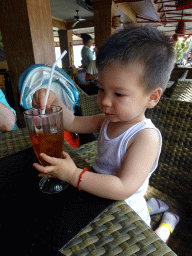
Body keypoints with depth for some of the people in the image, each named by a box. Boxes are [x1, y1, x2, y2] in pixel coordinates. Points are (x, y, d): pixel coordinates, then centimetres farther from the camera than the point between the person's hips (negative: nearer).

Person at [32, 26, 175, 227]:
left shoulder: (146, 137, -27)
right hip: (101, 198, 5)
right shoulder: (108, 119, -6)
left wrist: (73, 175, -28)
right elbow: (72, 123, 0)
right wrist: (55, 101, -17)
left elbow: (123, 188, -31)